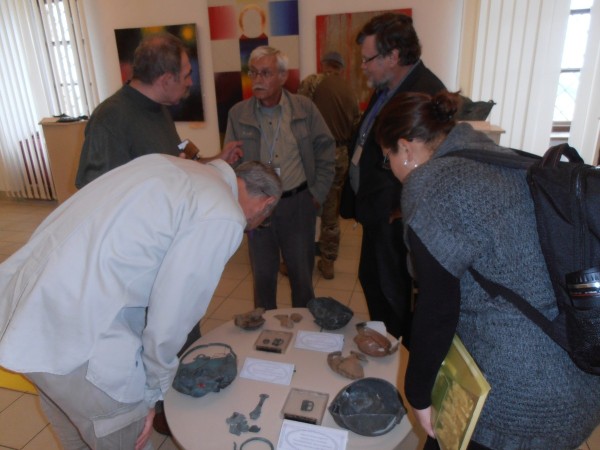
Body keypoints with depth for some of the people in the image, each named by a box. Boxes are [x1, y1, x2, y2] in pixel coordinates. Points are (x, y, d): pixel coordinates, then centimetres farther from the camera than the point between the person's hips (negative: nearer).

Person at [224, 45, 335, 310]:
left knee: (302, 275, 13)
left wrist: (318, 193, 0)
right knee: (262, 276, 13)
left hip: (298, 203, 0)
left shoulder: (305, 108, -2)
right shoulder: (238, 113, -2)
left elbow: (325, 149, 3)